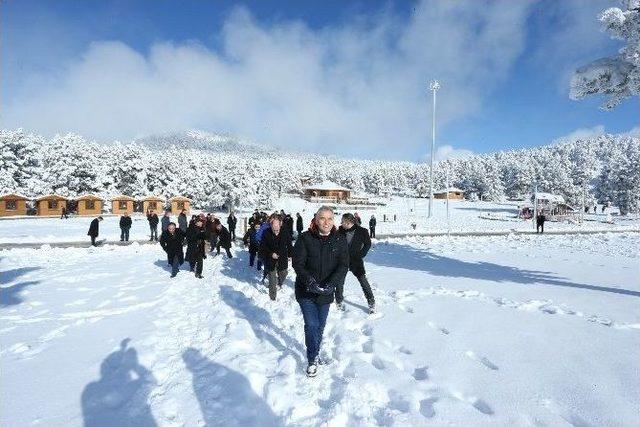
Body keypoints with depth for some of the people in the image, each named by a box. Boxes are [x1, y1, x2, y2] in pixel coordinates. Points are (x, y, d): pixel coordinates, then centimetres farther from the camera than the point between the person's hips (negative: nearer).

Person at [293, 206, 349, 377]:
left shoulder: (339, 240, -5)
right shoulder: (305, 238, -11)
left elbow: (343, 265, -9)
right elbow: (298, 263, -12)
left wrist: (332, 284, -23)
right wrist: (310, 281, -26)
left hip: (326, 292, 3)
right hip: (306, 291, -2)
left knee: (320, 325, 16)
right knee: (311, 325, -6)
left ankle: (314, 354, 39)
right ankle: (313, 359, 13)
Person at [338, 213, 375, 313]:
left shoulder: (362, 231, -10)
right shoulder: (341, 230, -3)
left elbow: (368, 244, 2)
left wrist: (360, 255, -6)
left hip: (356, 260, -3)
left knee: (363, 281, -6)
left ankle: (371, 303, 8)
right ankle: (339, 301, 28)